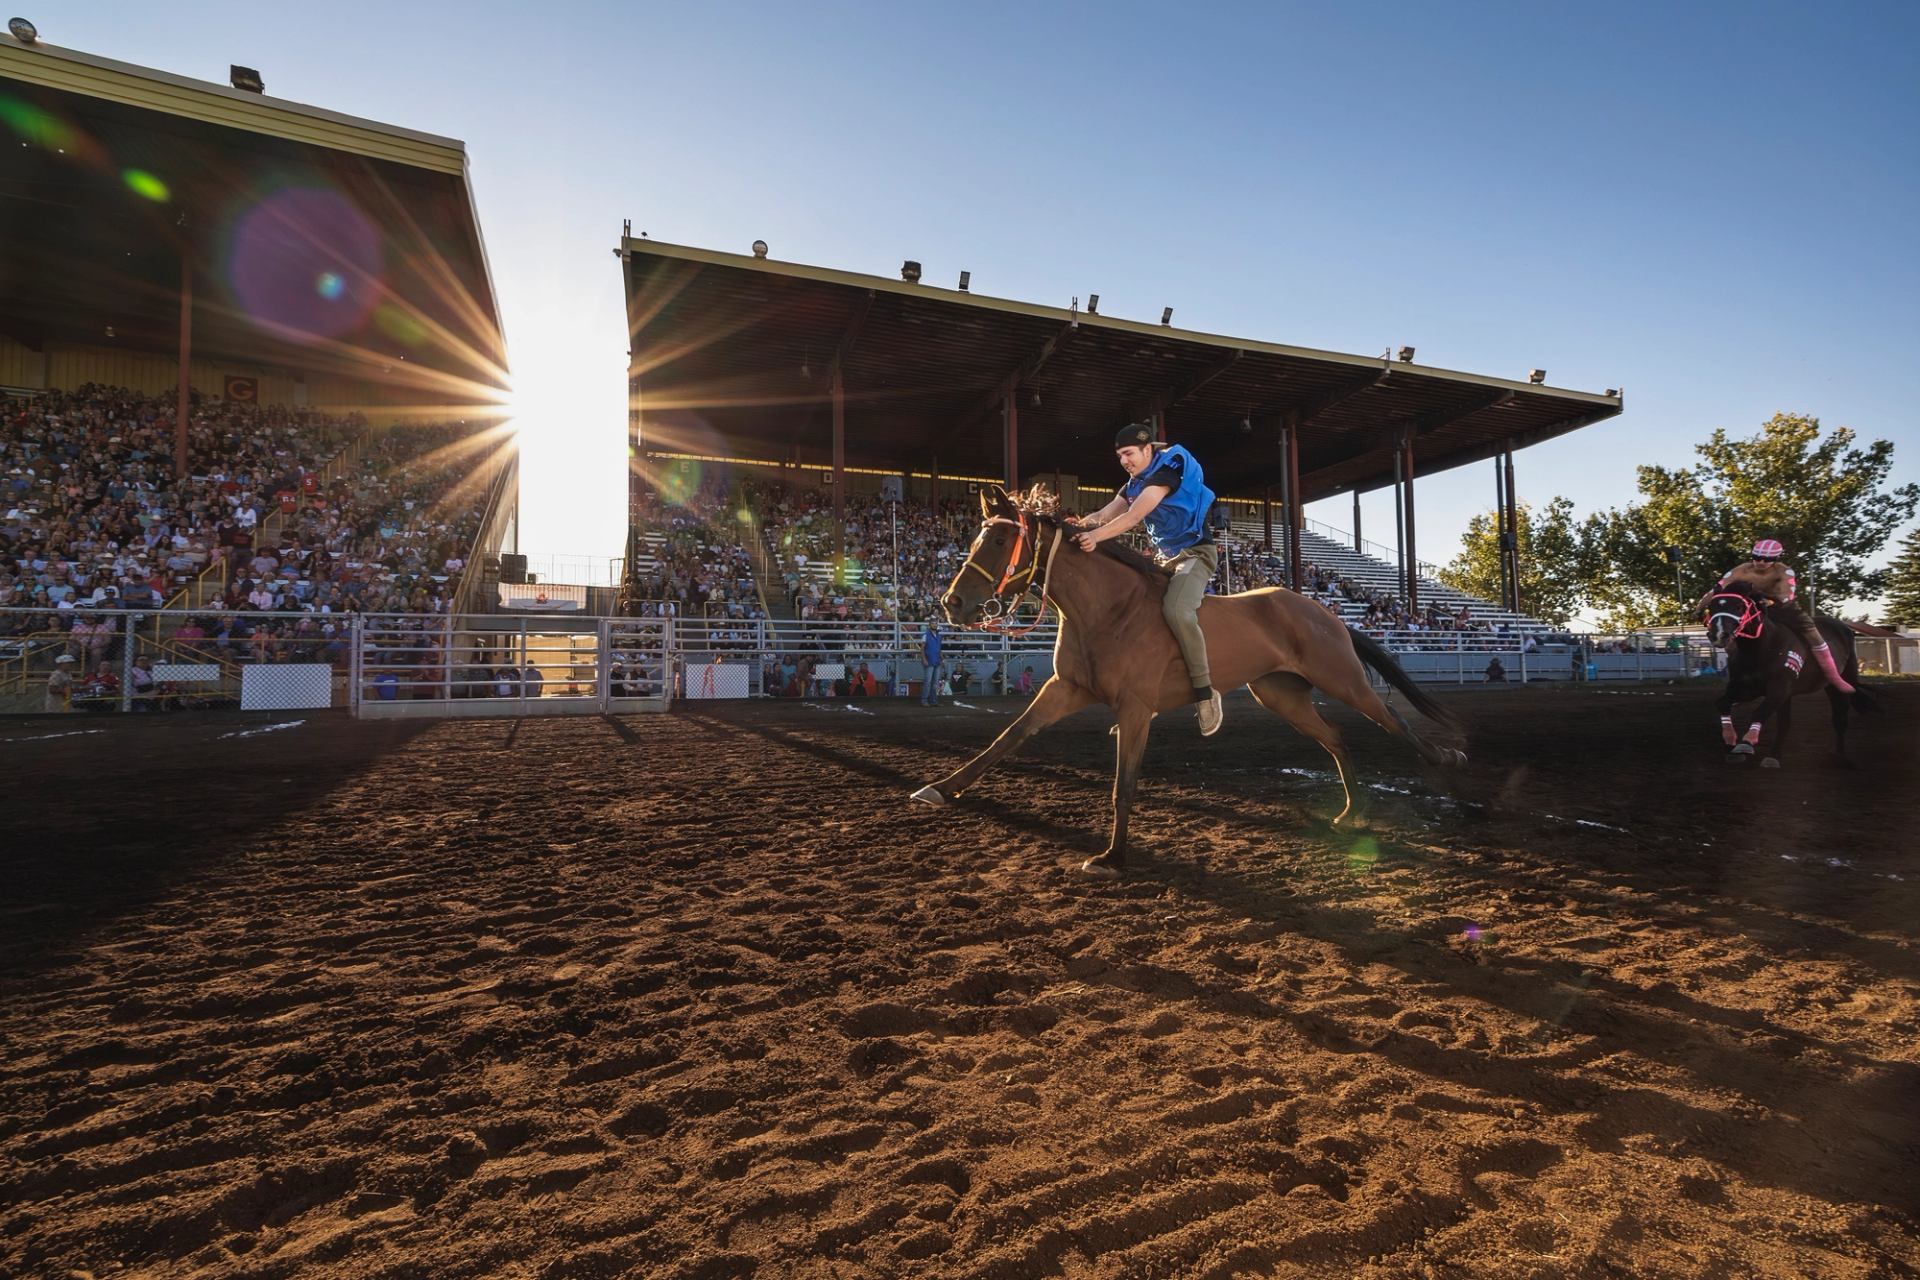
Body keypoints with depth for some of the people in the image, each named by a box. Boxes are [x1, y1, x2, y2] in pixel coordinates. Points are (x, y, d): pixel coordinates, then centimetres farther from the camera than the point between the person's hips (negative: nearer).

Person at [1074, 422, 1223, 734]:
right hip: (1165, 558, 9)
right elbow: (1103, 515, -2)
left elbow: (1133, 517, -29)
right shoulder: (1134, 485, 10)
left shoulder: (1166, 473, -15)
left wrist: (1096, 536, -41)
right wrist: (1075, 528, -21)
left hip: (1196, 553, -9)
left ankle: (1206, 691, -23)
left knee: (1176, 610, -34)